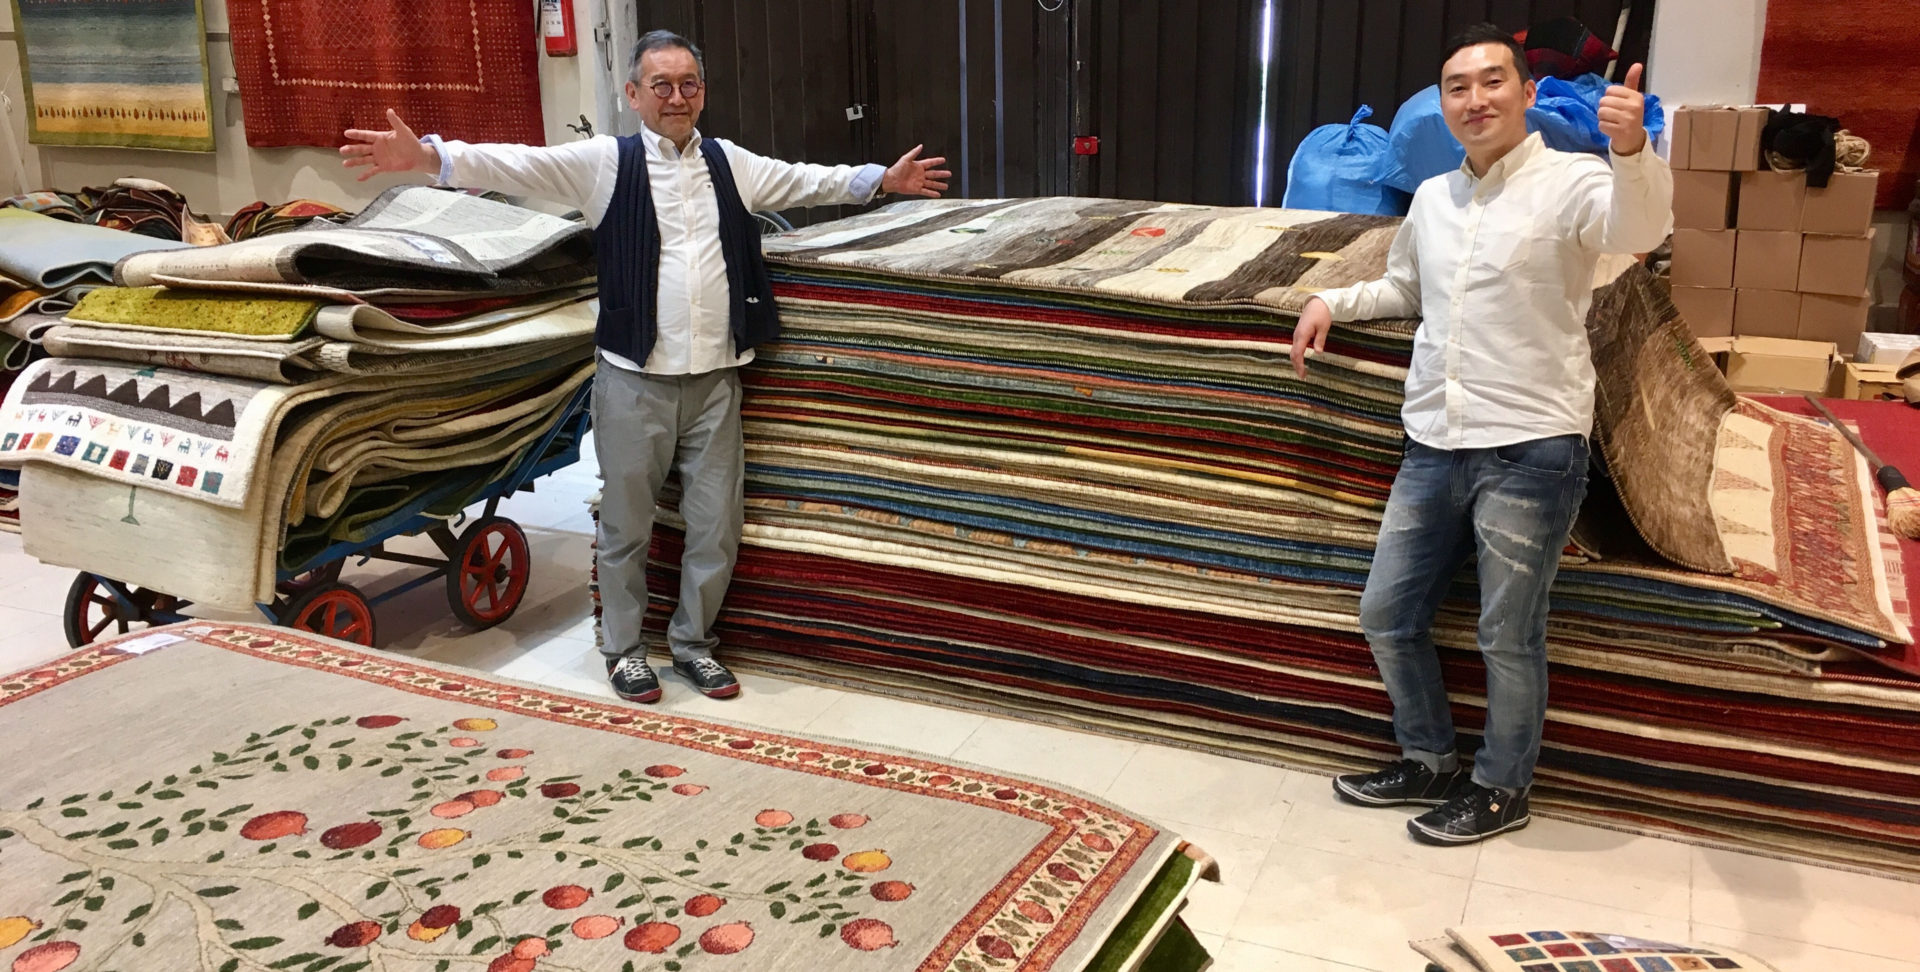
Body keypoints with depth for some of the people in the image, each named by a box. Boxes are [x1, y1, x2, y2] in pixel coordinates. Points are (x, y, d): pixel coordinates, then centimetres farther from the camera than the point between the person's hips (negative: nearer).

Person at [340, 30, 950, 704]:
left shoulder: (731, 164, 10)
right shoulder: (604, 162, -1)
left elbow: (807, 181, 19)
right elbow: (518, 165, -11)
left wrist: (882, 179, 17)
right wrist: (428, 156, -24)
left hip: (715, 378, 3)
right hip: (636, 380, -3)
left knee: (716, 527, 9)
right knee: (627, 524, 9)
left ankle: (693, 641, 29)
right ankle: (623, 648, 27)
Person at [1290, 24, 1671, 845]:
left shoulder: (1571, 183, -9)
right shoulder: (1432, 199, 11)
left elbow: (1638, 230, -32)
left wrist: (1631, 150, -52)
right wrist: (1332, 302, 14)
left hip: (1530, 451, -7)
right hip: (1433, 447, 7)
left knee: (1508, 638, 6)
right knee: (1387, 617, 13)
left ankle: (1501, 790, 28)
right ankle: (1429, 763, 34)